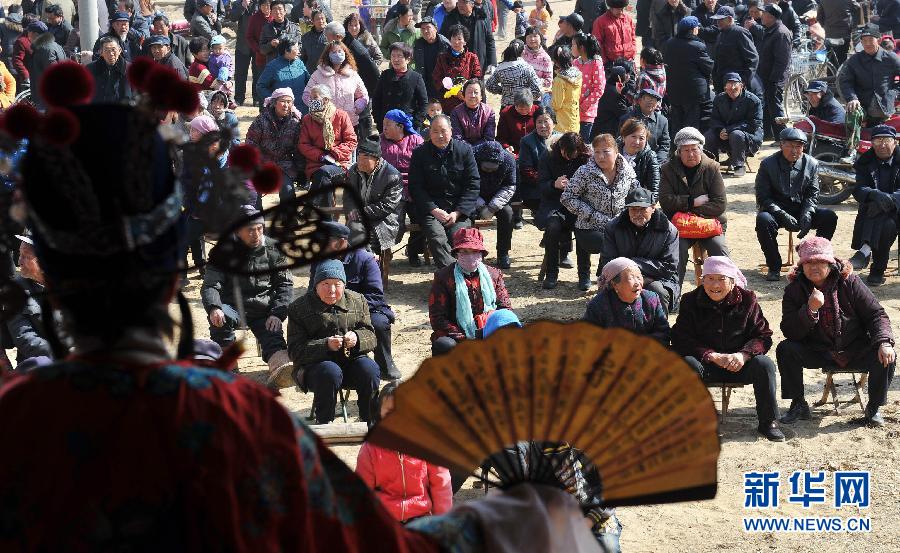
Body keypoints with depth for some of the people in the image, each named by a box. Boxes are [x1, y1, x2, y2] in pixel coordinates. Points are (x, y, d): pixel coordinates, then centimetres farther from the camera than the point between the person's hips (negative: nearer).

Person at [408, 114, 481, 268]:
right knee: (437, 238, -29)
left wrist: (457, 213, -8)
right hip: (430, 207, 0)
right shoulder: (420, 153, 6)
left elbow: (473, 185, 3)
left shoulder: (464, 150, 5)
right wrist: (434, 210, -11)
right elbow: (415, 187, 3)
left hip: (460, 210, 0)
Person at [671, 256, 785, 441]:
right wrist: (714, 357, -20)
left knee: (764, 364, -27)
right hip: (707, 366, -1)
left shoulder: (747, 299, 1)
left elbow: (763, 336, 0)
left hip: (739, 363, 1)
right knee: (688, 364, -32)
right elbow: (681, 340, -9)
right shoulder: (691, 301, -1)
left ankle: (768, 422, -14)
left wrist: (743, 355, -22)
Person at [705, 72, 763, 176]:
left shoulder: (752, 100, -12)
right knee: (708, 136, -21)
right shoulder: (719, 99, 4)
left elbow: (753, 124, -17)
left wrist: (729, 130, -24)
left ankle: (739, 166, -21)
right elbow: (714, 120, 6)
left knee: (736, 134, -38)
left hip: (751, 138, -5)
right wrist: (720, 130, -20)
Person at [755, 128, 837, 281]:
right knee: (763, 220, -36)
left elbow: (812, 194, 4)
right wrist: (783, 216, -23)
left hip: (802, 209, 3)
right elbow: (763, 197, -9)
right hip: (776, 209, -3)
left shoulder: (811, 164, 2)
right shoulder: (768, 164, -7)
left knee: (830, 217, -21)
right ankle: (774, 267, -19)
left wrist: (807, 214, -17)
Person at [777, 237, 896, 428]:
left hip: (855, 350, 0)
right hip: (817, 353, 0)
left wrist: (884, 342, -21)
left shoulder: (849, 282, -6)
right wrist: (810, 310, -31)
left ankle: (874, 408, -2)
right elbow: (789, 332, -14)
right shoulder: (794, 289, -6)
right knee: (785, 350, -24)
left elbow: (876, 314, -3)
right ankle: (798, 405, -9)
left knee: (886, 358, -26)